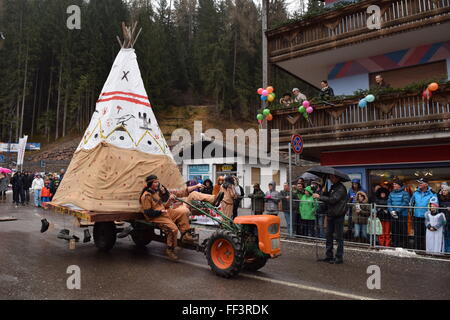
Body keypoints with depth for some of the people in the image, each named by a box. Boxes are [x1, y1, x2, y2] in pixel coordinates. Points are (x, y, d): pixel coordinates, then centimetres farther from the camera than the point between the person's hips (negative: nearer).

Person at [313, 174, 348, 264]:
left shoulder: (341, 188, -13)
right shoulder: (333, 187, 16)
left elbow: (332, 199, -22)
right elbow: (327, 195, 15)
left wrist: (319, 197, -18)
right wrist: (320, 194, -3)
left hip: (338, 216, -9)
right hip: (331, 215, 9)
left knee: (339, 237, 0)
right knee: (329, 235, 12)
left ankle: (339, 257, 8)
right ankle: (329, 256, 21)